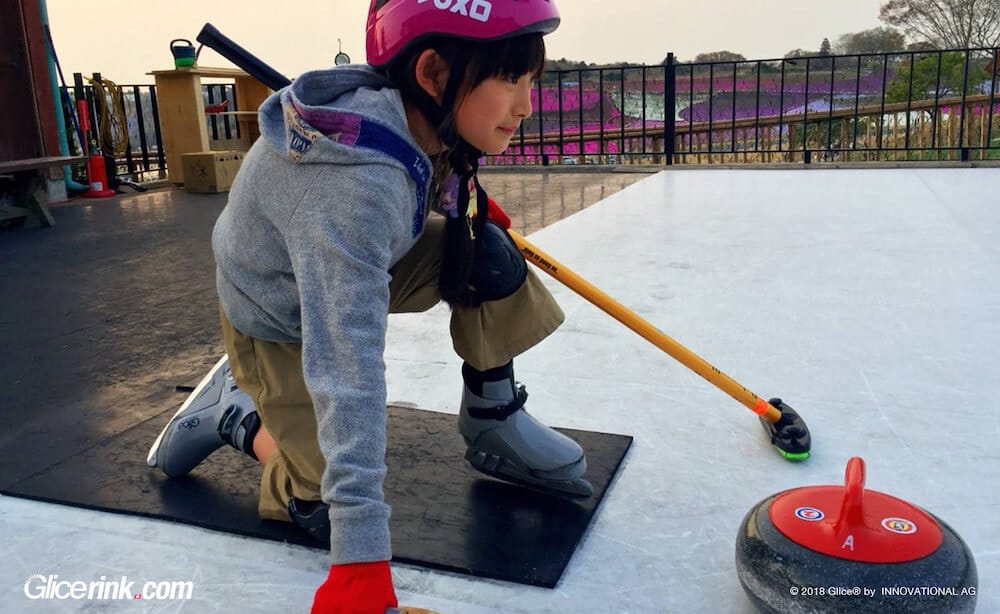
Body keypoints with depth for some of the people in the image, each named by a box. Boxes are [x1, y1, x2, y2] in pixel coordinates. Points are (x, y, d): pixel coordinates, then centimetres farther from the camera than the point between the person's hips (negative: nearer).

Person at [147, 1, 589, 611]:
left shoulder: (416, 114, -20)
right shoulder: (355, 185, -43)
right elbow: (348, 368, -47)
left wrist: (466, 194, 9)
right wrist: (360, 559, -46)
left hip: (358, 264, 7)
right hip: (281, 324, -6)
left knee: (486, 254, -15)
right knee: (327, 509, -7)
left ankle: (493, 420, 5)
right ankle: (234, 415, 18)